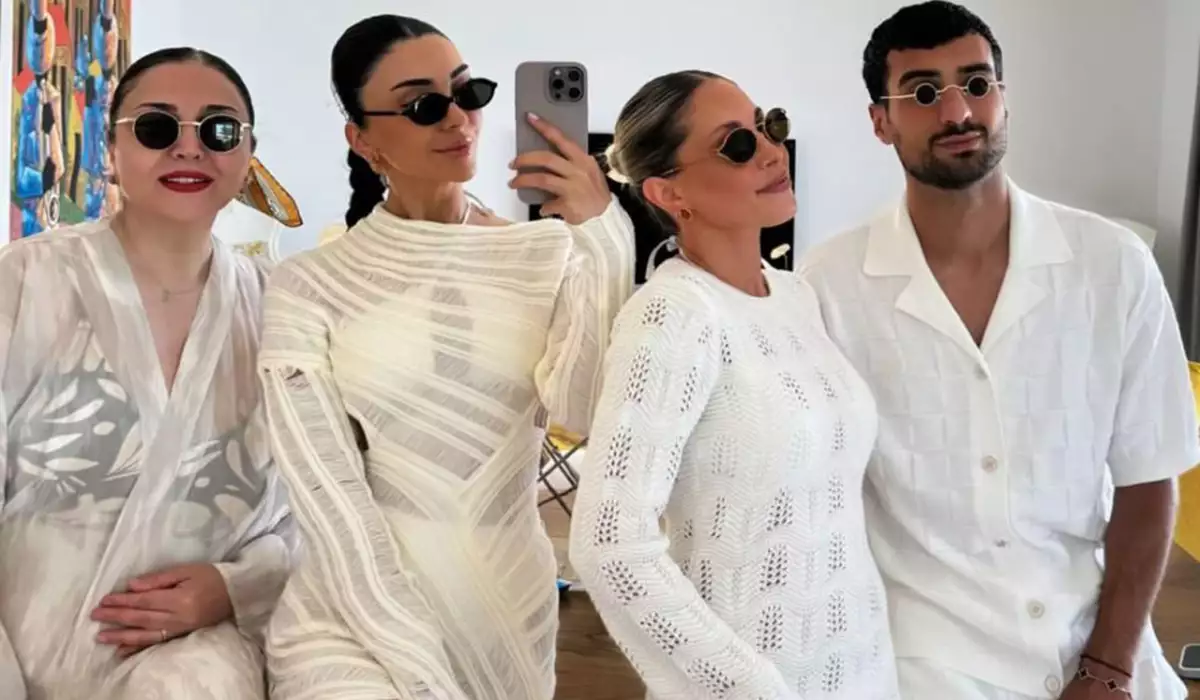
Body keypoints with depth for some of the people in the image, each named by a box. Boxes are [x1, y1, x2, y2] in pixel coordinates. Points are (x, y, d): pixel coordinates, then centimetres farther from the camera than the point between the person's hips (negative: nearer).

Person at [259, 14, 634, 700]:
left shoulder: (547, 254, 0)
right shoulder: (310, 286, -5)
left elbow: (587, 408, -14)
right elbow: (328, 493, -9)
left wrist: (603, 237, -18)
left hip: (513, 601, 2)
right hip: (358, 610, -2)